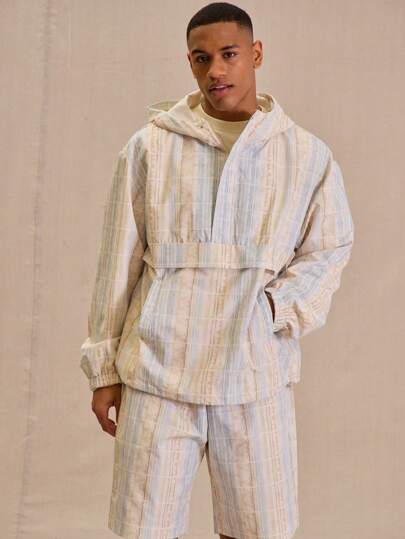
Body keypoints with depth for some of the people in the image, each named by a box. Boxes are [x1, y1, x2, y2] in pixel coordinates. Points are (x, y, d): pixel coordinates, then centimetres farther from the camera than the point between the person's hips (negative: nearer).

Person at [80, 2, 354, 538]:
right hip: (157, 373, 0)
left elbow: (329, 249, 12)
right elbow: (118, 265, 6)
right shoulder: (150, 146, 3)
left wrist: (274, 309, -5)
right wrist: (103, 367, 8)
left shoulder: (308, 155, 4)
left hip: (257, 378, 1)